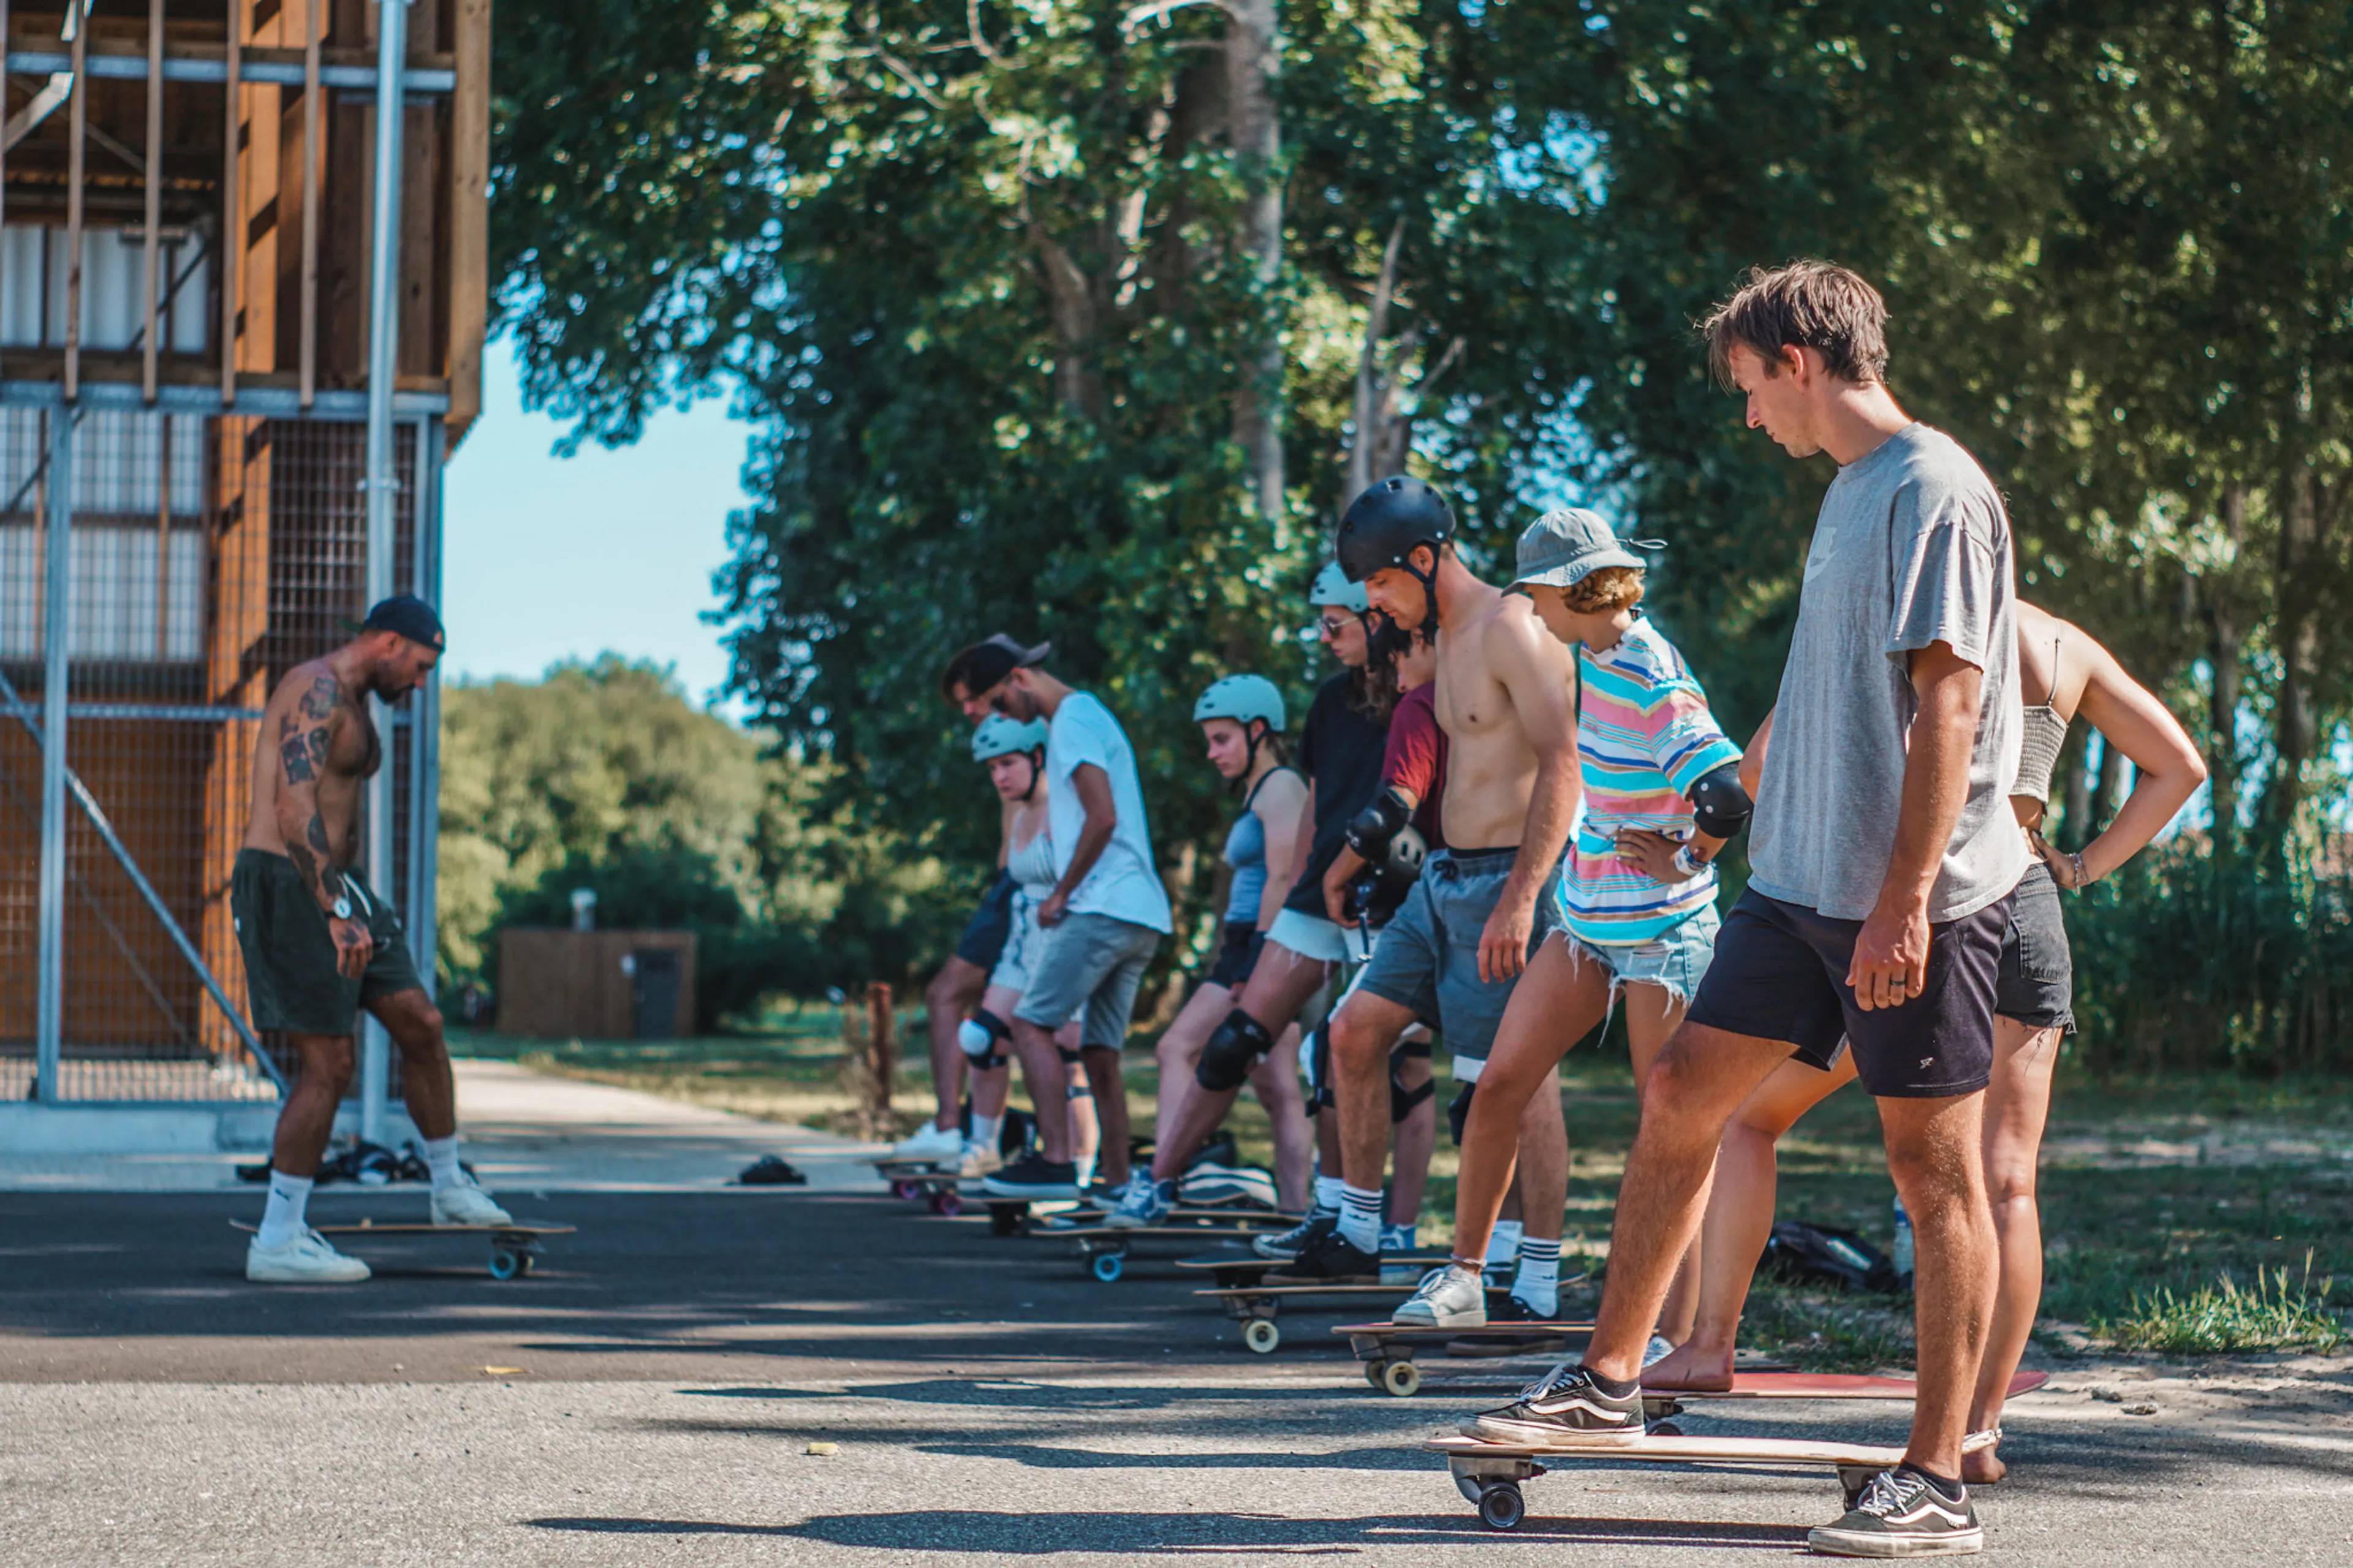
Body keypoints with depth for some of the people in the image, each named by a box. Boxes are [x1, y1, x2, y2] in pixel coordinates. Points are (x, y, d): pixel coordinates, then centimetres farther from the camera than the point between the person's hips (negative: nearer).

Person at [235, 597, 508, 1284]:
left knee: (420, 1023, 10)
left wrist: (355, 903, 30)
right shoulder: (316, 691, -16)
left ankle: (451, 1189, 24)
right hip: (285, 883, -10)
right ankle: (277, 1243, -3)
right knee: (327, 1067, -9)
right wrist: (337, 914, -32)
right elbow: (295, 809, -27)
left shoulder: (356, 705, 18)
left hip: (334, 884, 10)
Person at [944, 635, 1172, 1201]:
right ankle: (1119, 1186, 6)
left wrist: (1060, 895, -10)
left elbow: (1103, 818, -18)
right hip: (1141, 913, 10)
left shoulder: (1073, 721, -7)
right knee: (1099, 1050, 8)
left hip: (1104, 905, -10)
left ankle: (1057, 1159, -19)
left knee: (1031, 1023, -11)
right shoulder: (1090, 715, 24)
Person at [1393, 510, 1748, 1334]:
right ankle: (1464, 1278, 13)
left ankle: (1682, 1328, 0)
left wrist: (1684, 865, -16)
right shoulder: (1595, 654, 5)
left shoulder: (1653, 685, -22)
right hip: (1586, 923, 8)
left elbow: (1727, 795, -31)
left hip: (1662, 934, -8)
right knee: (1498, 1085, 4)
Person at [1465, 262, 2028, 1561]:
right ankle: (1608, 1385, 20)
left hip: (1913, 899, -9)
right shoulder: (1850, 492, 16)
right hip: (1802, 882, 9)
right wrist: (1750, 805, 26)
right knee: (1679, 1097, 10)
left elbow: (1949, 702, -19)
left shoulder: (1934, 490, -12)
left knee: (1936, 1171, -3)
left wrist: (1905, 898, -23)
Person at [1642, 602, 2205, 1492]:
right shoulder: (2066, 647, 14)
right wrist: (2084, 867, 13)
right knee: (2005, 1182, 0)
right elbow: (2178, 766, 14)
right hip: (2021, 908, 2)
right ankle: (1979, 1428, -7)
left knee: (1748, 1115, 14)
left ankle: (1710, 1347, 11)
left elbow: (1768, 754, -9)